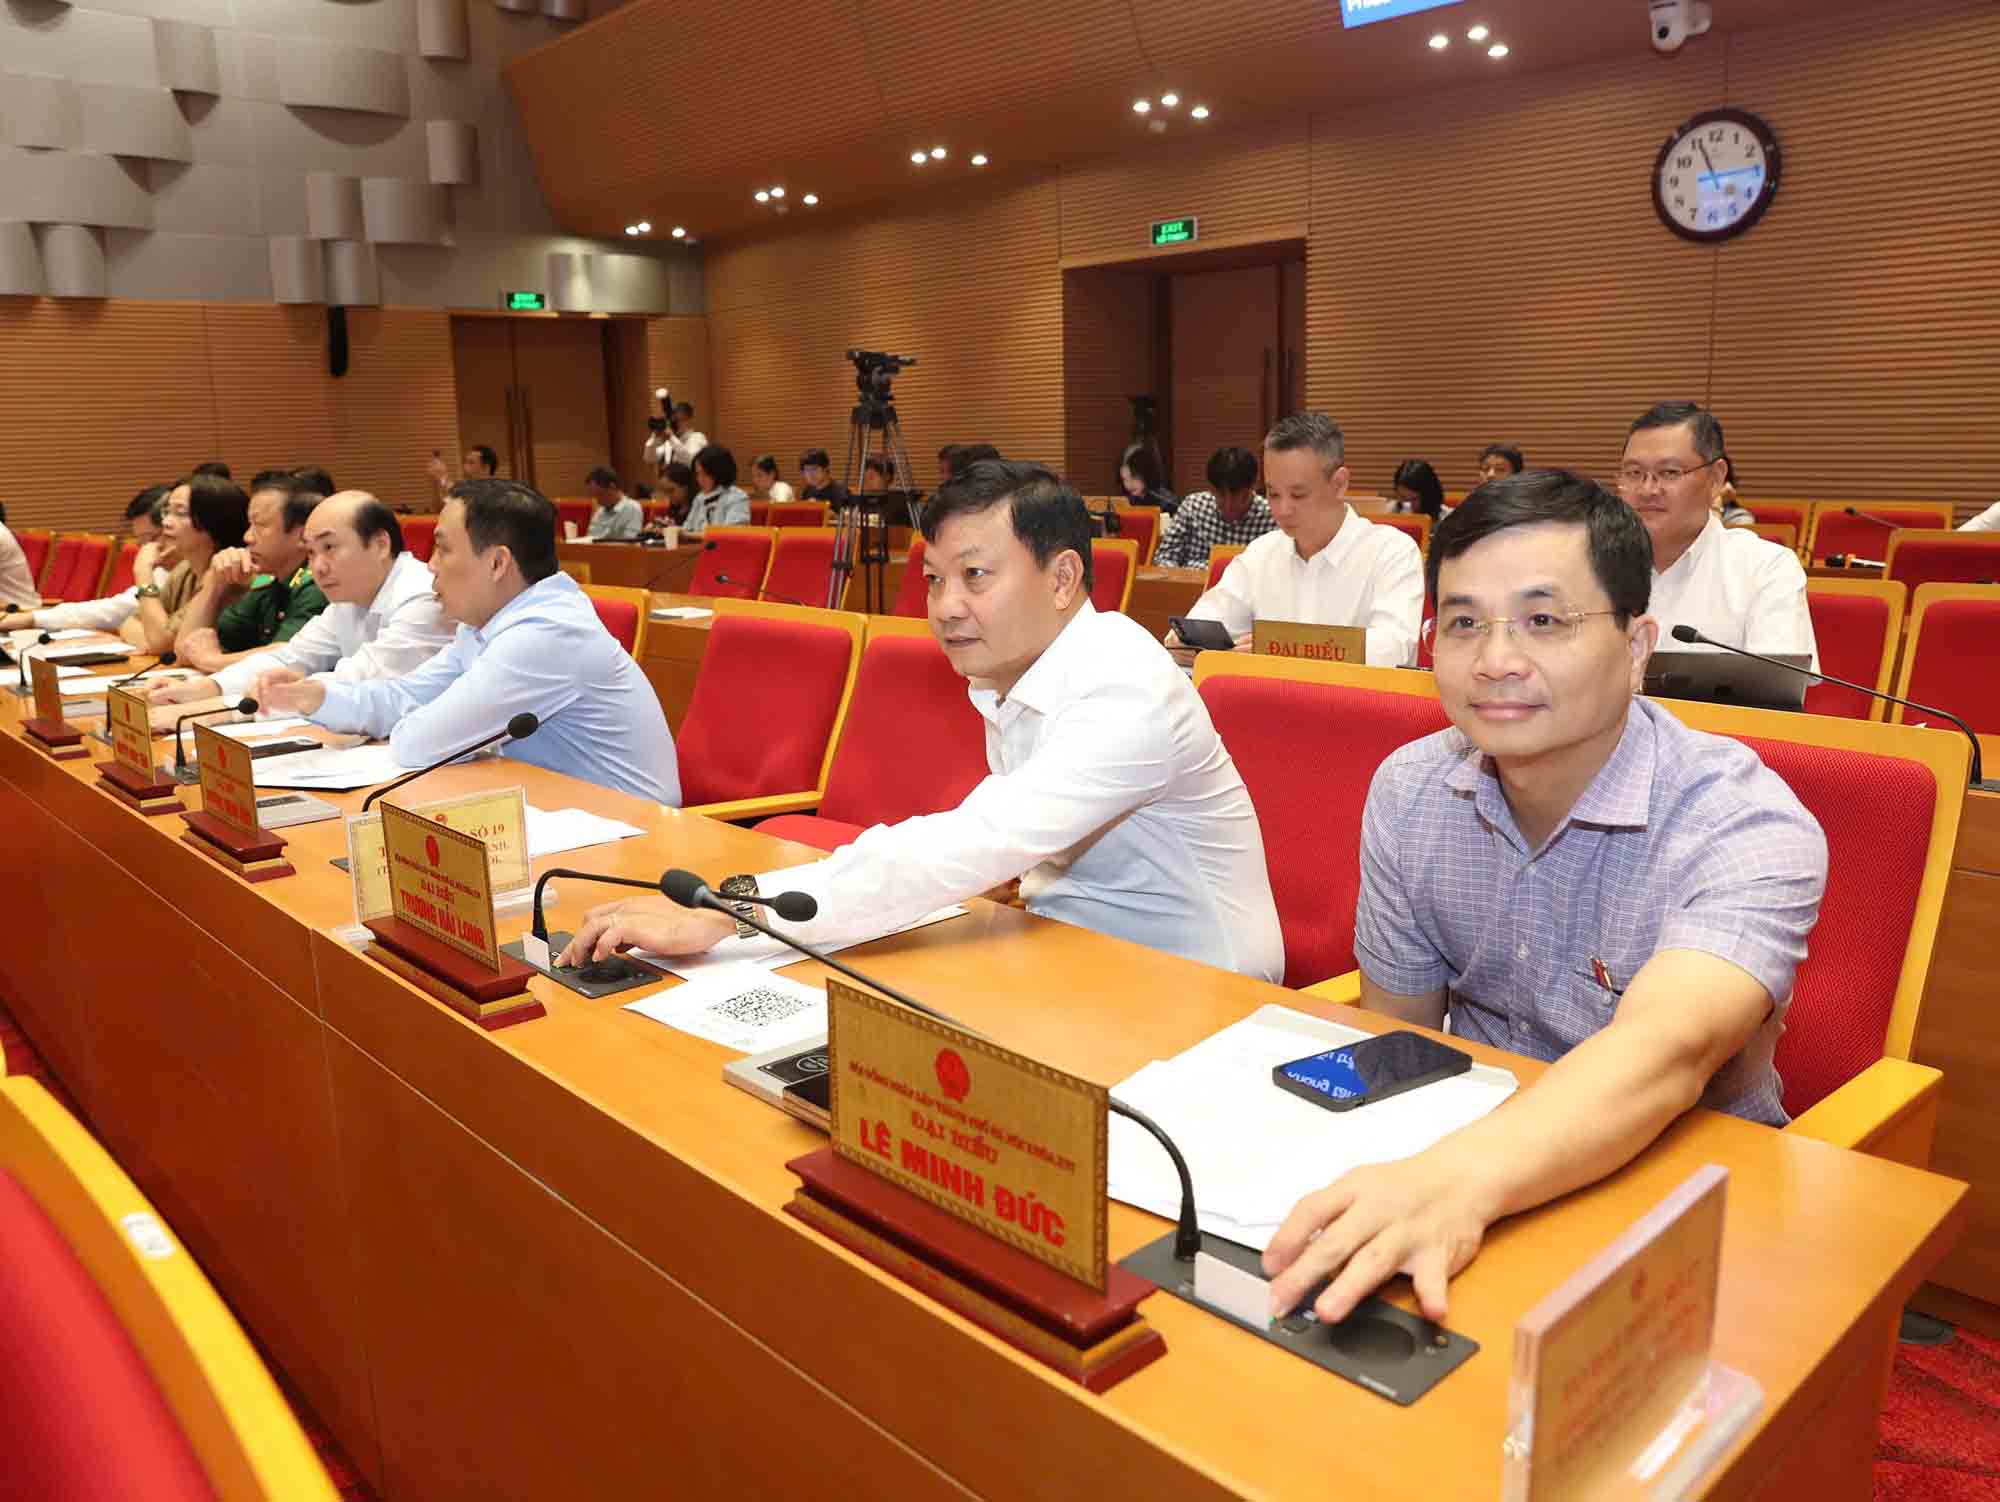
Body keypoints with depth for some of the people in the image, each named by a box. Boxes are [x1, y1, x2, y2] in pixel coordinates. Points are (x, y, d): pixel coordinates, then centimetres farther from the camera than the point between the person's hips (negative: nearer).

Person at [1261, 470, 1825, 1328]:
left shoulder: (1749, 827, -21)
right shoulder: (1409, 791, -5)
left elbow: (1665, 1051, -39)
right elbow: (1395, 1034, 3)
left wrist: (1462, 1180, -57)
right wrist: (1392, 1194, -17)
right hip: (1469, 1141, 3)